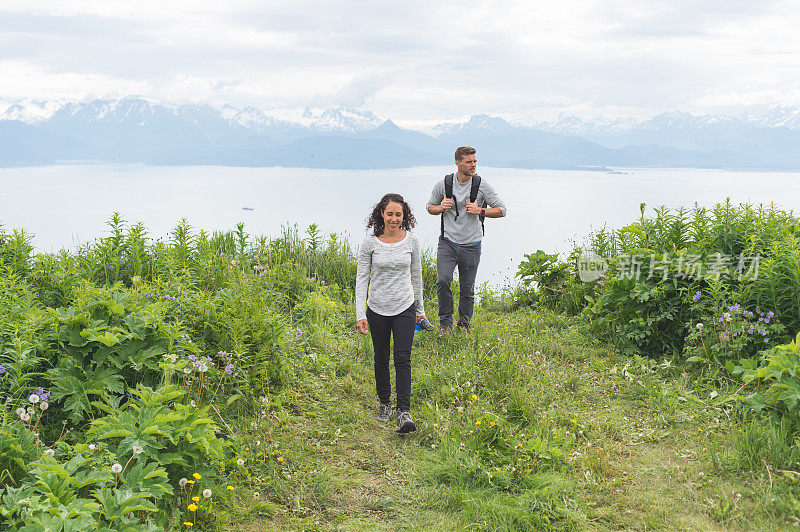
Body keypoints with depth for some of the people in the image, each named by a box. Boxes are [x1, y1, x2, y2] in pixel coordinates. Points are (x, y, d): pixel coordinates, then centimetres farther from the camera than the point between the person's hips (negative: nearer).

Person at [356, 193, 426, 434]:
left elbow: (416, 276, 9)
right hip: (377, 309, 0)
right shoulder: (370, 242, -7)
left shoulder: (412, 240, -2)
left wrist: (420, 309, 14)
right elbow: (361, 278, -5)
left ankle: (404, 412, -7)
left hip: (405, 308, 0)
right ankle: (384, 401, 32)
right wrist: (360, 315, -10)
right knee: (381, 359, 12)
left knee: (402, 359, -8)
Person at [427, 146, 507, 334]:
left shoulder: (482, 185, -4)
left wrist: (480, 211, -14)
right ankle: (445, 322, 0)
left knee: (467, 289, 6)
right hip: (447, 242, 0)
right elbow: (430, 207, 13)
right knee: (443, 281, -18)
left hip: (471, 246, 0)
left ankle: (464, 324, 25)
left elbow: (501, 209, 1)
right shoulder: (443, 184, -1)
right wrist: (441, 207, -9)